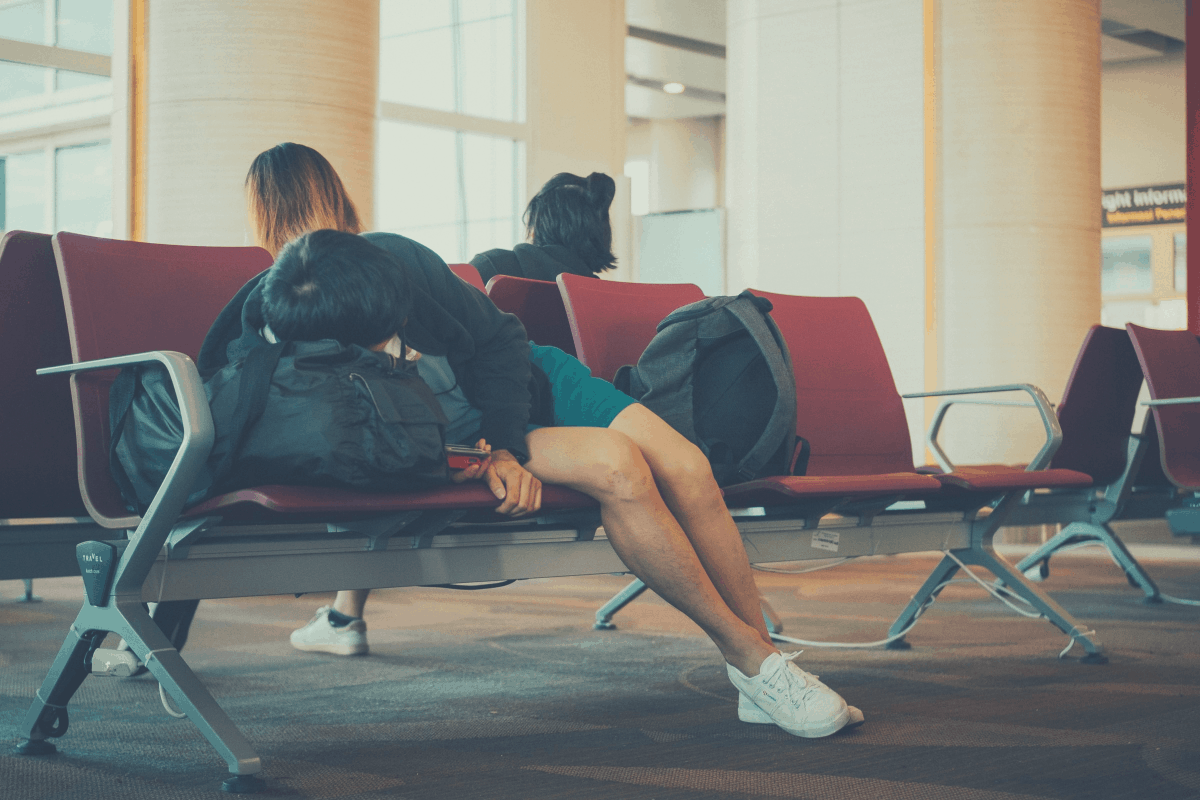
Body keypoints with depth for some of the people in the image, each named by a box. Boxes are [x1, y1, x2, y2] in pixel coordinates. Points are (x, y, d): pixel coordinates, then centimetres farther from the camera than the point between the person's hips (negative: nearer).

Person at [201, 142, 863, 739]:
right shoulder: (252, 346, -27)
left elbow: (499, 341, -8)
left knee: (685, 469, -16)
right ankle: (749, 660, -17)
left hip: (520, 384, 4)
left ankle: (763, 655, -1)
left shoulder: (398, 259, -21)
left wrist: (507, 449, -18)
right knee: (616, 466, -30)